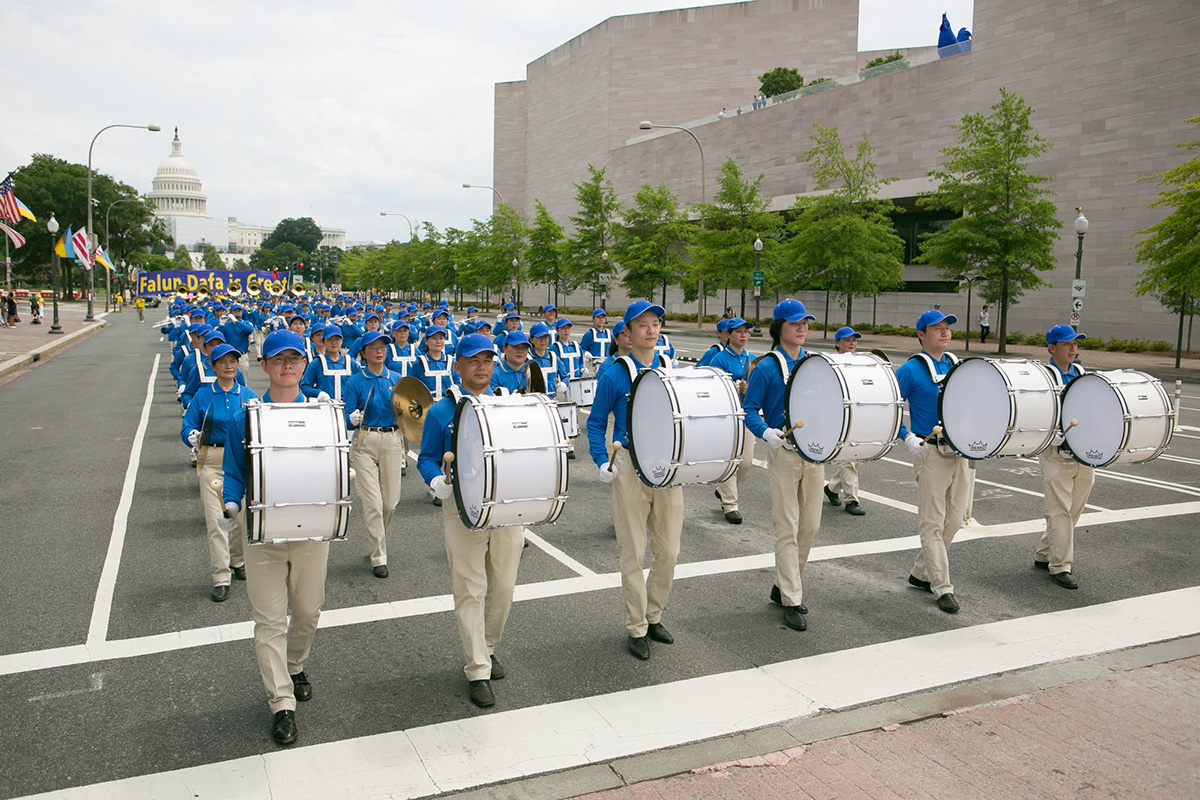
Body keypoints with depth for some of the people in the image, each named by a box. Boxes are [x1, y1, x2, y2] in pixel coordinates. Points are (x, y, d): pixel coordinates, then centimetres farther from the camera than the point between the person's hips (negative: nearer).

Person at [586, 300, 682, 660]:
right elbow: (596, 423, 0)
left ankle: (654, 616, 31)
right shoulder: (615, 375, -5)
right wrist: (602, 463, -12)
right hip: (630, 468, -4)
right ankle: (637, 628, 18)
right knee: (633, 554, 3)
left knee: (669, 552, 10)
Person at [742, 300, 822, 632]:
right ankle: (791, 601, 7)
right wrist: (766, 432, -24)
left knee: (810, 526, 10)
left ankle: (784, 586, 28)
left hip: (815, 453, 6)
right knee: (788, 529, -2)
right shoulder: (767, 368, -6)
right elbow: (749, 410, -7)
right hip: (784, 454, -5)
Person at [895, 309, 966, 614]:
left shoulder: (955, 365, 11)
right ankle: (943, 587, 7)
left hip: (960, 451, 7)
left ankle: (921, 573, 27)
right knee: (933, 523, -1)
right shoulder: (912, 369, -8)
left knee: (954, 519, 12)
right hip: (931, 453, -7)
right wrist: (908, 438, -15)